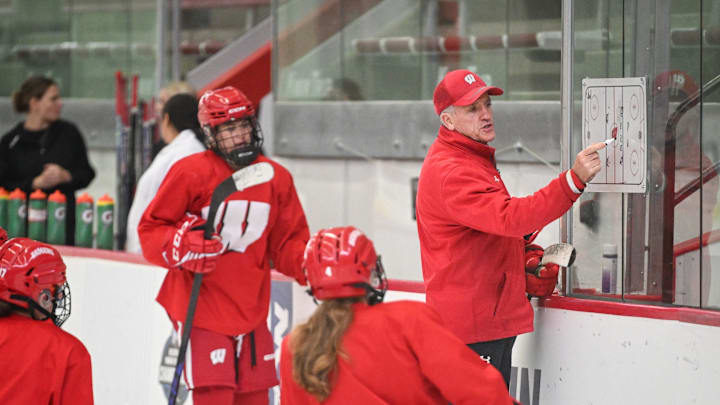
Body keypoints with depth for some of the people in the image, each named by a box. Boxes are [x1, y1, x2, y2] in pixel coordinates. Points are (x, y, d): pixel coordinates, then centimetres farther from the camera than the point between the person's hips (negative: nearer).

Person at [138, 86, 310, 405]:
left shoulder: (276, 178, 6)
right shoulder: (191, 172, -8)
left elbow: (288, 244, 10)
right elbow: (150, 229, -4)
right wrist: (181, 247, -23)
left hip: (251, 312, 5)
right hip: (201, 308, -5)